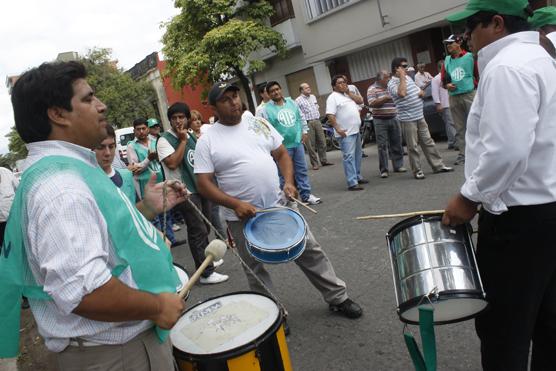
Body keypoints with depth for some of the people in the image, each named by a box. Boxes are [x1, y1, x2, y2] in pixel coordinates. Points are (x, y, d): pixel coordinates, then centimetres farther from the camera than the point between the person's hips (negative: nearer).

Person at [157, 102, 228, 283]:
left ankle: (207, 260, 36)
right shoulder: (164, 140, -11)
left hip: (199, 187, 8)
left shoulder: (191, 136, 11)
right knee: (198, 231, -7)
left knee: (203, 227, 19)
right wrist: (183, 141, -20)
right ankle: (206, 273, 1)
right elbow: (172, 163, -26)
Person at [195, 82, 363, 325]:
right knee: (255, 270, 13)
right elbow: (204, 183, -10)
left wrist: (289, 182, -6)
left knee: (310, 252, 10)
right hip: (243, 218, -3)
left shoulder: (259, 123, 6)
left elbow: (281, 154, 11)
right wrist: (235, 204, -22)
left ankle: (338, 298, 28)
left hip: (279, 206, 3)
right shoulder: (207, 141, -6)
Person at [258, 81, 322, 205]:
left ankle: (306, 195, 22)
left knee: (302, 170, 11)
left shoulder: (291, 102, 9)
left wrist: (304, 131, 12)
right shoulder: (265, 110, -8)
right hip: (282, 147, -5)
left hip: (297, 142, 5)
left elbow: (301, 118, 19)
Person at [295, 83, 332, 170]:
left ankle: (324, 161, 17)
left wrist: (318, 116, 15)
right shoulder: (298, 100, -6)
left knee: (322, 142, 7)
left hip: (317, 121, 6)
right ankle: (314, 164, 4)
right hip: (307, 123, -6)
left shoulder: (313, 97, 16)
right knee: (311, 144, -3)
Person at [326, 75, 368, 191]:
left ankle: (357, 177, 28)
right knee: (349, 157, -11)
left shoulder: (348, 94, 17)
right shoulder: (333, 97, -10)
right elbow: (330, 115, -18)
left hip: (356, 131, 9)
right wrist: (338, 129, -24)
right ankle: (352, 183, -11)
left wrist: (349, 92, 0)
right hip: (346, 133, -9)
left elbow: (360, 100, 8)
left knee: (357, 156, 16)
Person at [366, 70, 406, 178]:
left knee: (396, 143, 8)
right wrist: (386, 98, -21)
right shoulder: (372, 89, -4)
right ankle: (383, 170, 3)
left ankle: (398, 165, 19)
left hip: (393, 119, 5)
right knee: (382, 145, -2)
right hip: (380, 121, -5)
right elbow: (372, 103, -16)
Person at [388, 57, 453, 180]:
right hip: (408, 119, -7)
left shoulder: (408, 78, 15)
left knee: (428, 142, 11)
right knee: (413, 146, 0)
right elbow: (402, 93, -31)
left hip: (420, 116, 8)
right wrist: (402, 76, -21)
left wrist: (421, 92, -2)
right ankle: (417, 171, 10)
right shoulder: (392, 83, -10)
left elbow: (420, 91, 23)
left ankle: (438, 165, 18)